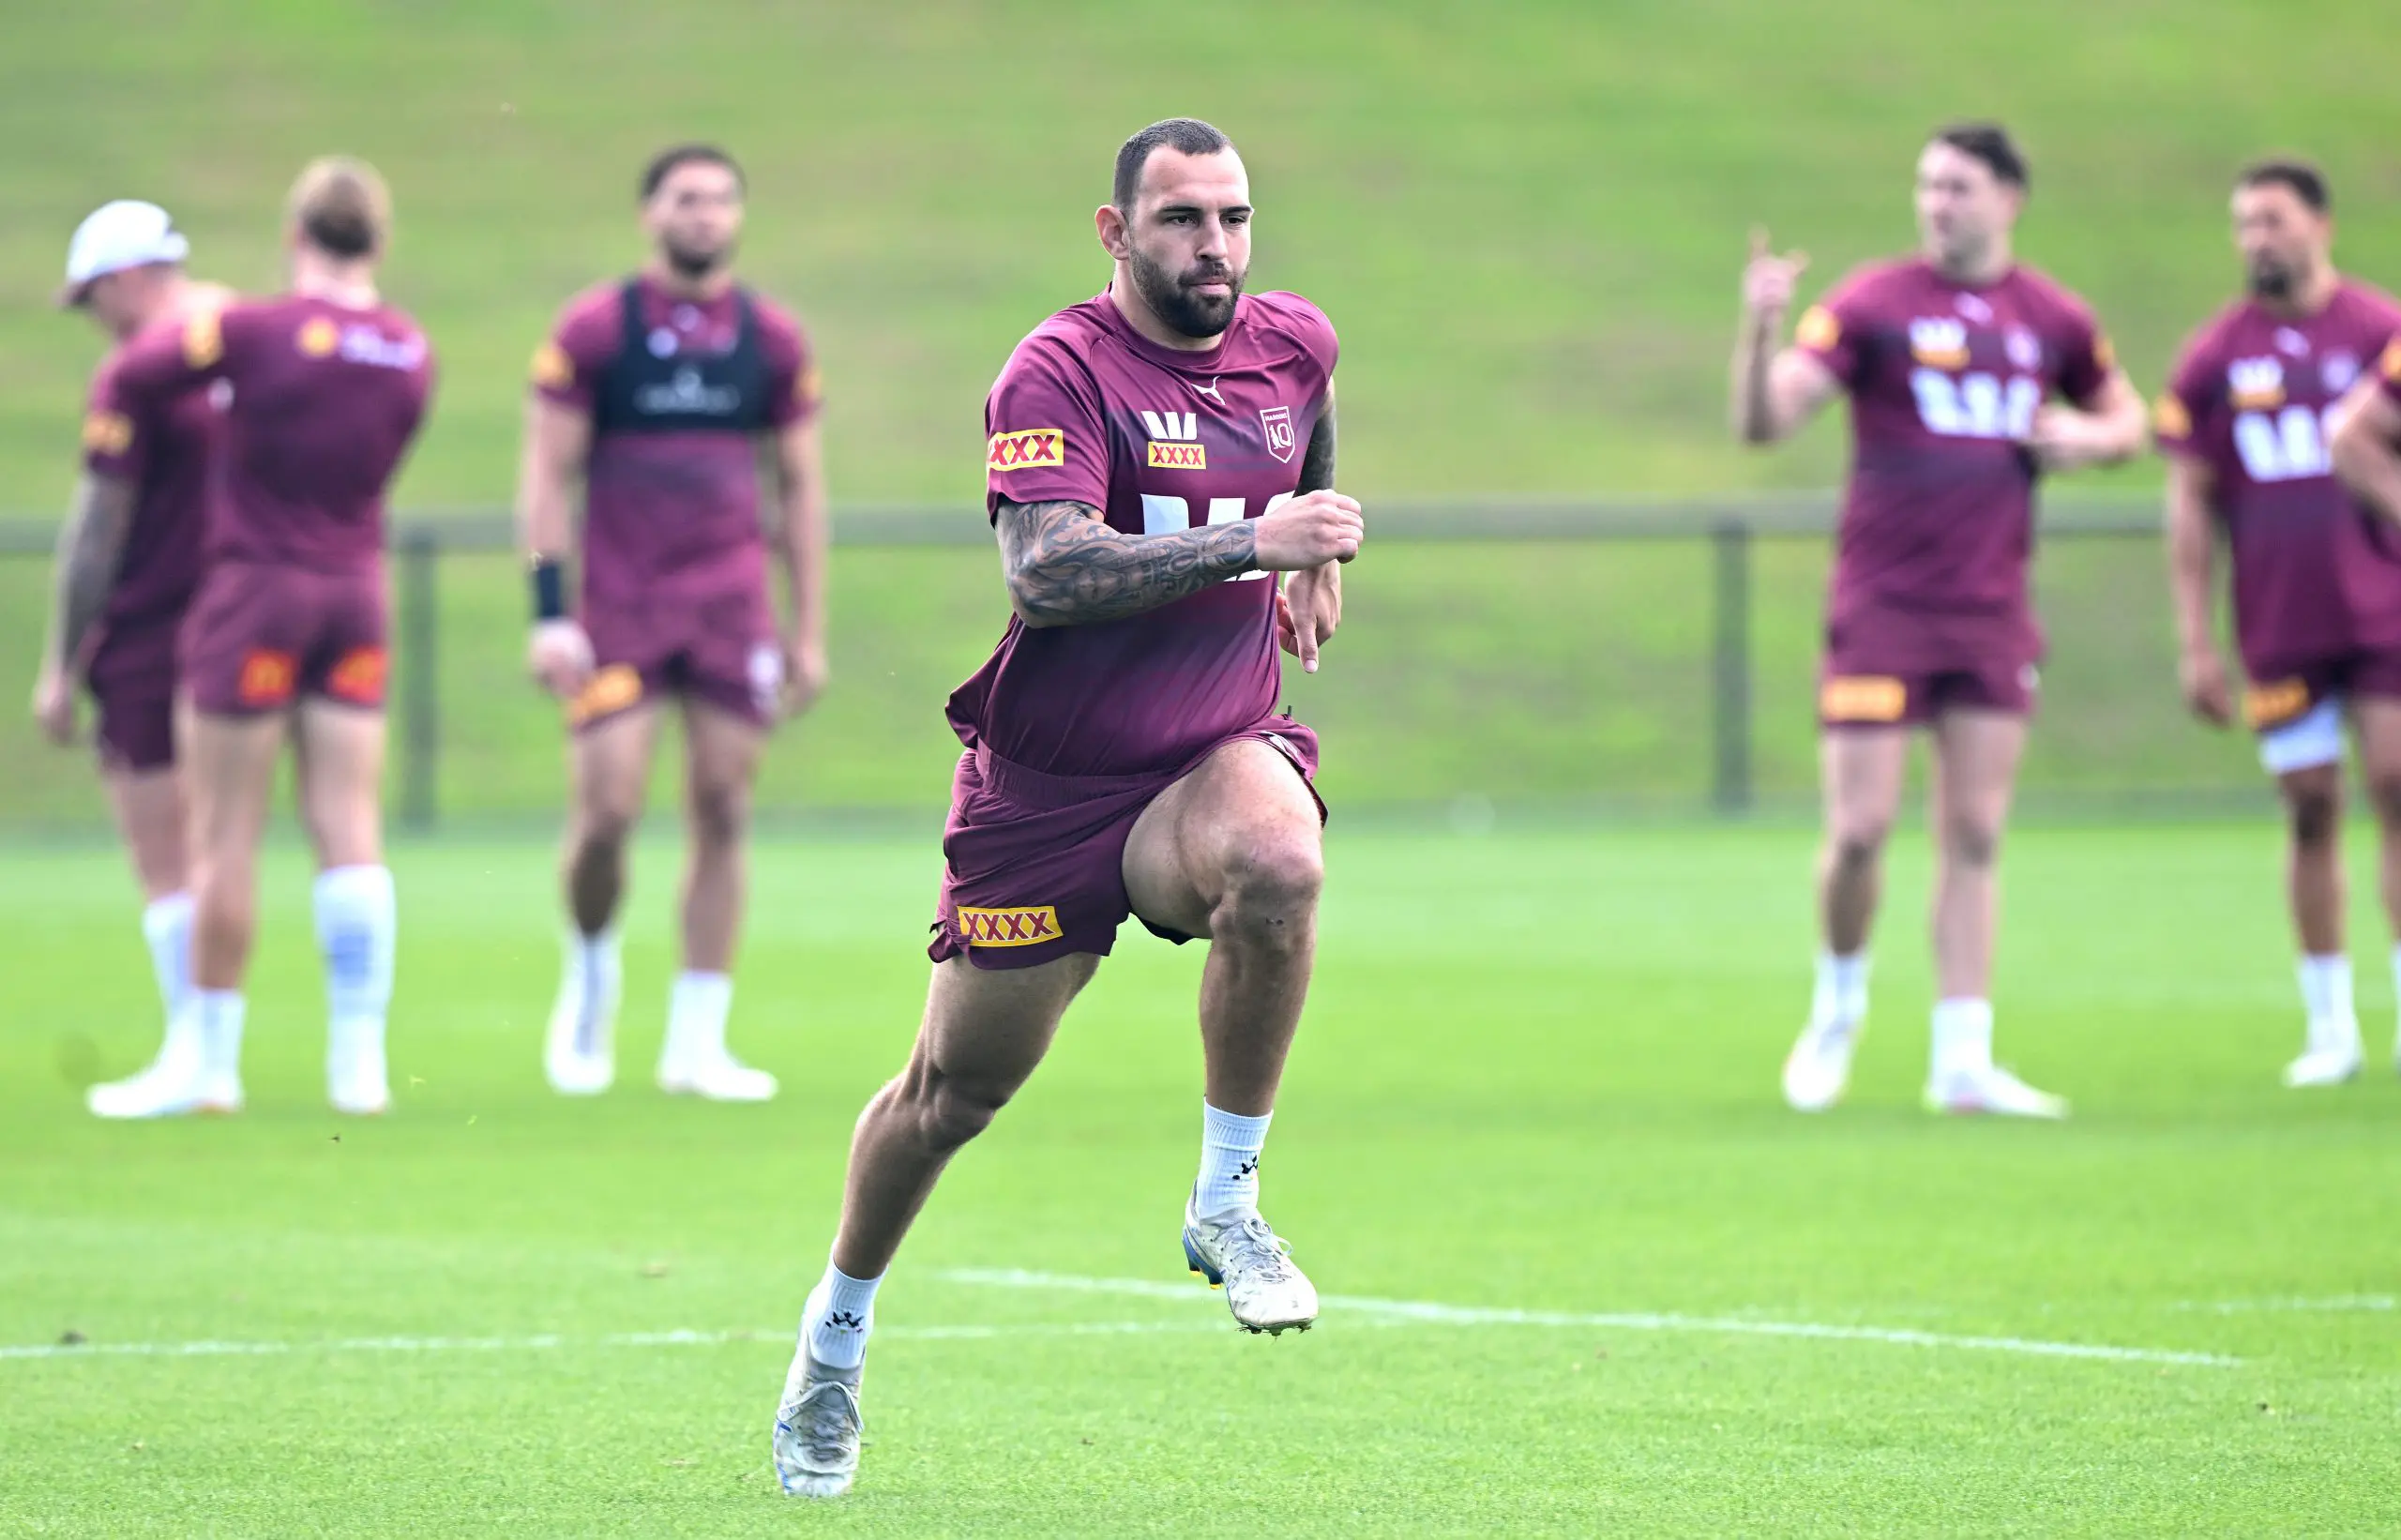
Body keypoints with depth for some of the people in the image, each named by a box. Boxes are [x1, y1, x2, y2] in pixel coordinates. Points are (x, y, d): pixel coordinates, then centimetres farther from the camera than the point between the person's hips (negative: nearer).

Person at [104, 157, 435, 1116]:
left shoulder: (256, 331, -16)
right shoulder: (409, 354, 0)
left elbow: (129, 380, -11)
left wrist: (182, 320, 10)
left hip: (255, 591, -4)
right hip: (355, 595, 4)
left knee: (224, 839, 3)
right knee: (350, 834, 3)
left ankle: (212, 1055, 9)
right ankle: (358, 1060, -3)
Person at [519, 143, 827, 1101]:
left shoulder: (773, 342, 8)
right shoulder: (593, 331, 0)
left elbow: (801, 489, 13)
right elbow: (547, 474, 0)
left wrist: (809, 629, 10)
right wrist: (549, 613, -9)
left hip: (733, 607, 2)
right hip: (620, 605, -2)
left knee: (723, 814, 0)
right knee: (607, 809, -11)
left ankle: (696, 1042, 6)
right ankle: (590, 971, 19)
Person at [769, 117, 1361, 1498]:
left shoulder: (1294, 345, 3)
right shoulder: (1060, 371, -15)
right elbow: (1044, 571, -30)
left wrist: (1317, 546, 25)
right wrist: (1247, 543, -34)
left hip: (1216, 750, 3)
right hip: (1046, 785, -3)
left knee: (1277, 864, -34)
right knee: (955, 1091, 6)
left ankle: (1228, 1202, -18)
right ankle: (836, 1345, 32)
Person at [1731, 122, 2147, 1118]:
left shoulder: (2053, 321, 7)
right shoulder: (1873, 305, -5)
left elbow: (2126, 419, 22)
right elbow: (1764, 422, -12)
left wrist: (2089, 437, -1)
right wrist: (1759, 332, -30)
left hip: (1992, 614, 3)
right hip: (1881, 611, -3)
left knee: (1974, 839, 3)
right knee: (1860, 831, -7)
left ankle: (1962, 1063, 6)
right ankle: (1839, 1000, 19)